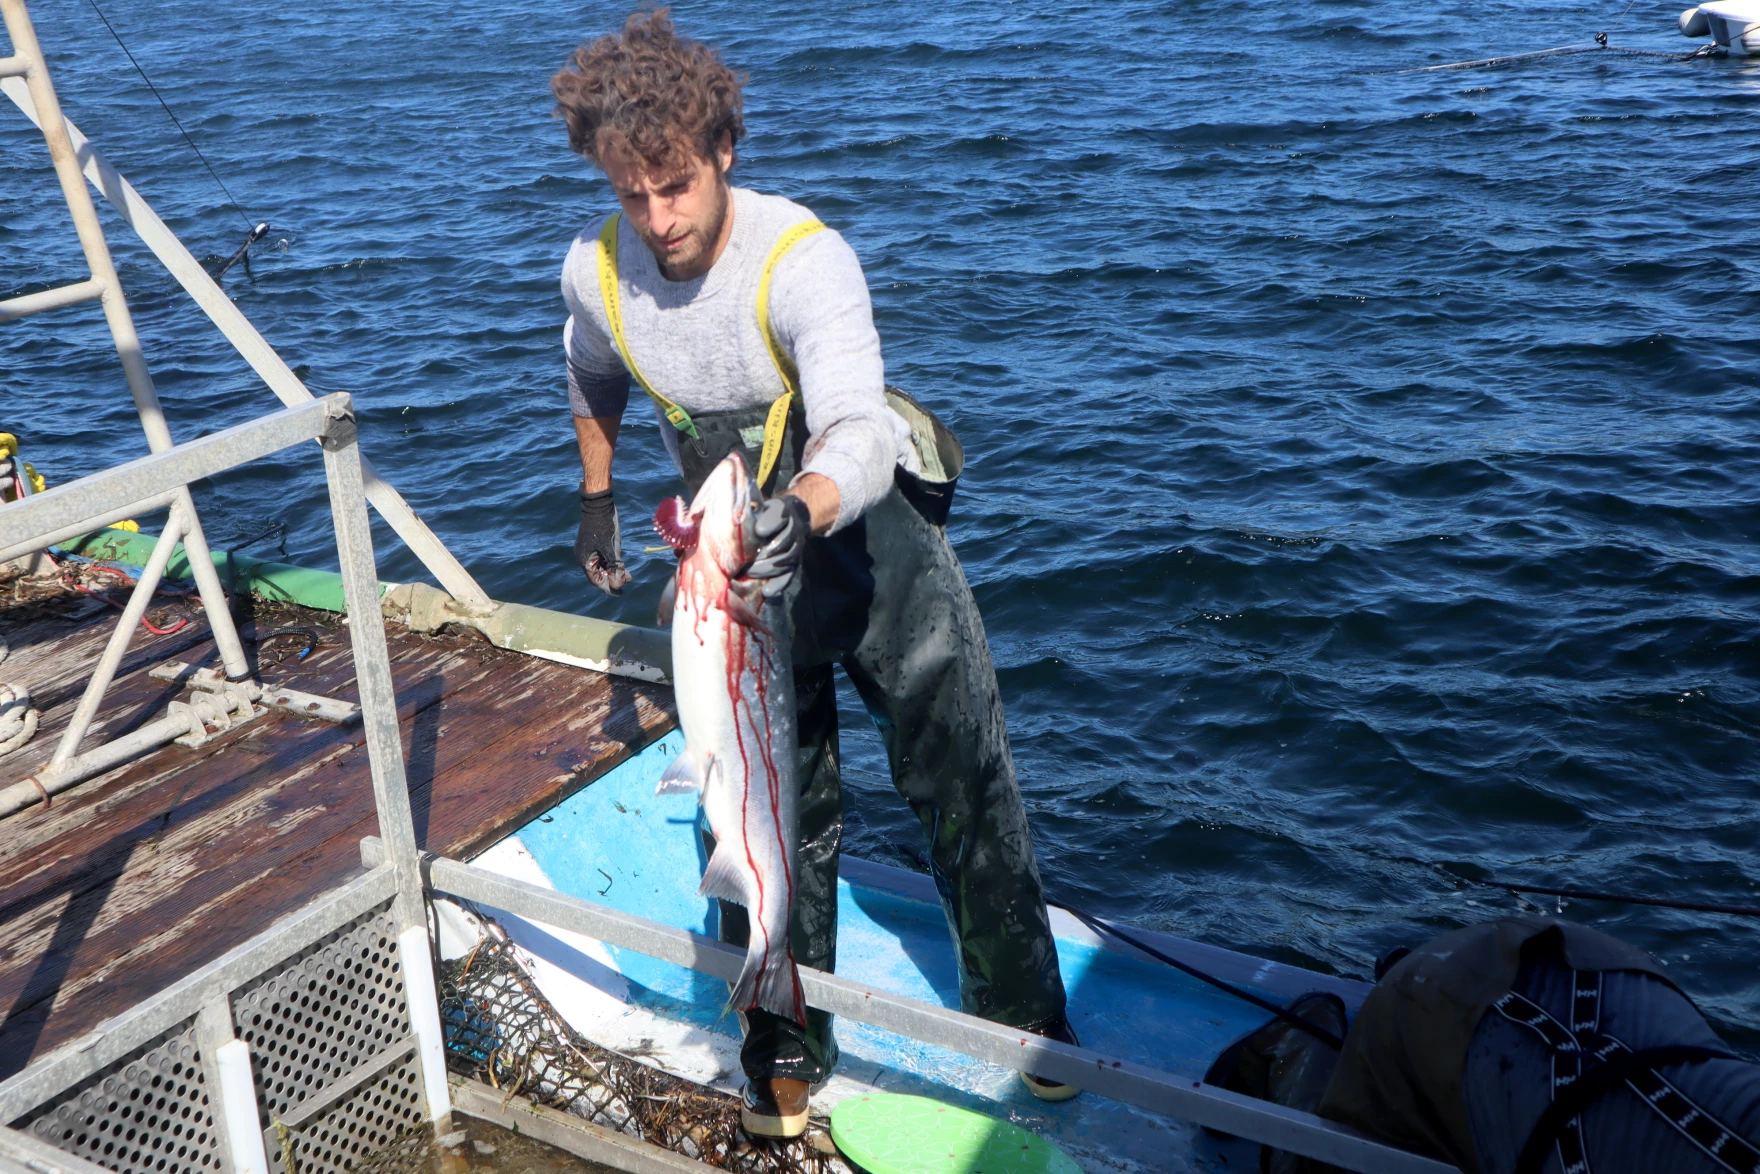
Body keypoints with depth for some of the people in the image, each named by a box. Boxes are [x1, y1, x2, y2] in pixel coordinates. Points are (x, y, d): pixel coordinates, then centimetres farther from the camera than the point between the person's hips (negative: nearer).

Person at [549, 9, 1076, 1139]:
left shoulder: (805, 260, -29)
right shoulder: (596, 270, -12)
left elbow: (861, 429, -44)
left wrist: (806, 506, -65)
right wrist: (598, 501, 21)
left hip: (870, 528, -3)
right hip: (741, 548, 3)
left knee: (966, 777, 1)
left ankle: (1026, 1014, 23)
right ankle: (786, 1048, 25)